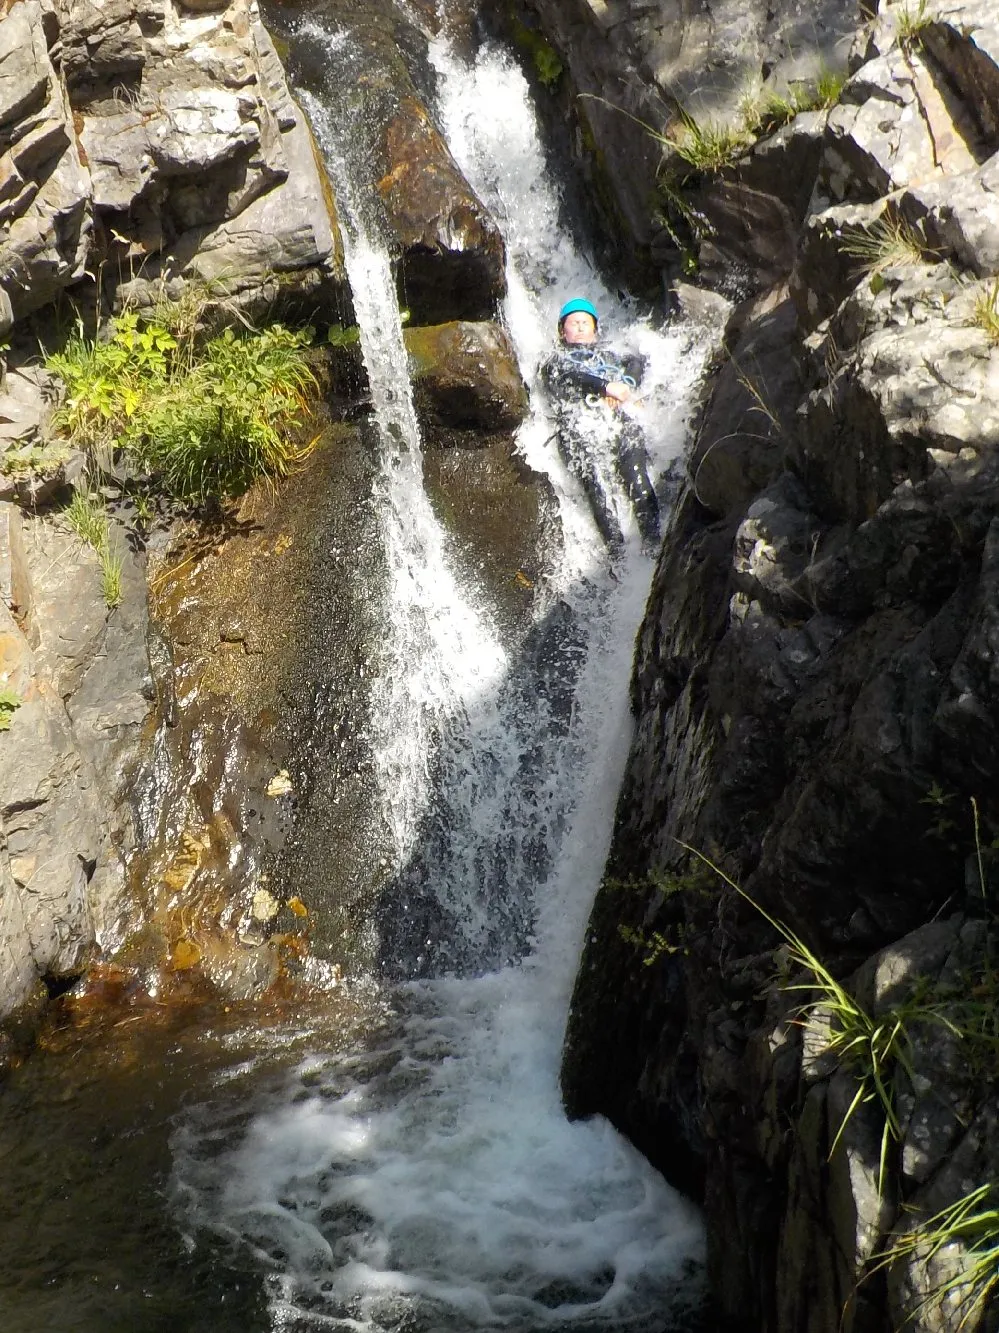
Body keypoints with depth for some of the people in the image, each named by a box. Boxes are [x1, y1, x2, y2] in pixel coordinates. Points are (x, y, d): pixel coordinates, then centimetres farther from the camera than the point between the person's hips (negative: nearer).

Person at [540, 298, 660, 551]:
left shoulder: (608, 354, 45)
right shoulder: (556, 359, 36)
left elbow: (633, 366, 22)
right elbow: (568, 377, 11)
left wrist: (624, 386, -3)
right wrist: (606, 386, -8)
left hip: (614, 413, 2)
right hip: (576, 417, -2)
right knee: (590, 475, -32)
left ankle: (652, 534, -45)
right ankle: (614, 542, -48)